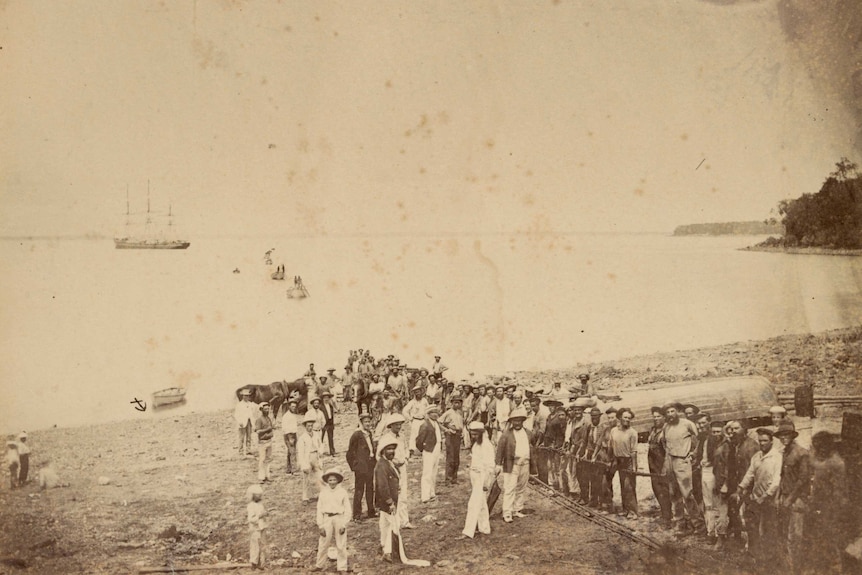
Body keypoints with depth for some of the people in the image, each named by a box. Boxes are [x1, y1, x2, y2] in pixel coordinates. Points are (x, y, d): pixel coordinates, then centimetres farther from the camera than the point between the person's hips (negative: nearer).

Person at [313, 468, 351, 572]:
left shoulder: (342, 492, -2)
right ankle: (319, 565, 24)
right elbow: (319, 509, 4)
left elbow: (347, 509, 0)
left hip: (339, 518, -1)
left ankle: (342, 567, 17)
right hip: (327, 519, 1)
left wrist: (344, 525, -5)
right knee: (323, 544, 7)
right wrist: (320, 525, 0)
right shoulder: (323, 493, 2)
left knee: (341, 546, 6)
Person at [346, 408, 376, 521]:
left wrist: (374, 461, 12)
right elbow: (350, 451, -11)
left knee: (370, 489, 15)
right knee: (359, 490, -1)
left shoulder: (369, 433, 10)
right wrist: (353, 466, -11)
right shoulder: (357, 434, -13)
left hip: (370, 466, 8)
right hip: (361, 467, -8)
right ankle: (357, 515, 5)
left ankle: (371, 511, 27)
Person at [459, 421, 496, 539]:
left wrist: (486, 482, -18)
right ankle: (484, 528, 24)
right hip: (475, 476, 9)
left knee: (474, 504, -10)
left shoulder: (486, 445, -16)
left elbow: (489, 465, -17)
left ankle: (468, 531, -9)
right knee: (481, 504, 15)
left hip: (483, 476, -9)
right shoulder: (476, 444, 11)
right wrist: (471, 479, 16)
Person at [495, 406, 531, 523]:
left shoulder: (527, 433, 12)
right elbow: (500, 450, -6)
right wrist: (498, 464, -12)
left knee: (521, 489, 12)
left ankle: (517, 510, 22)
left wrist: (529, 465, 17)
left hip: (525, 464, 6)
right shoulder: (506, 434, -5)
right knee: (509, 489, -7)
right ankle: (507, 514, -4)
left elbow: (528, 449, 17)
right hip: (512, 465, -6)